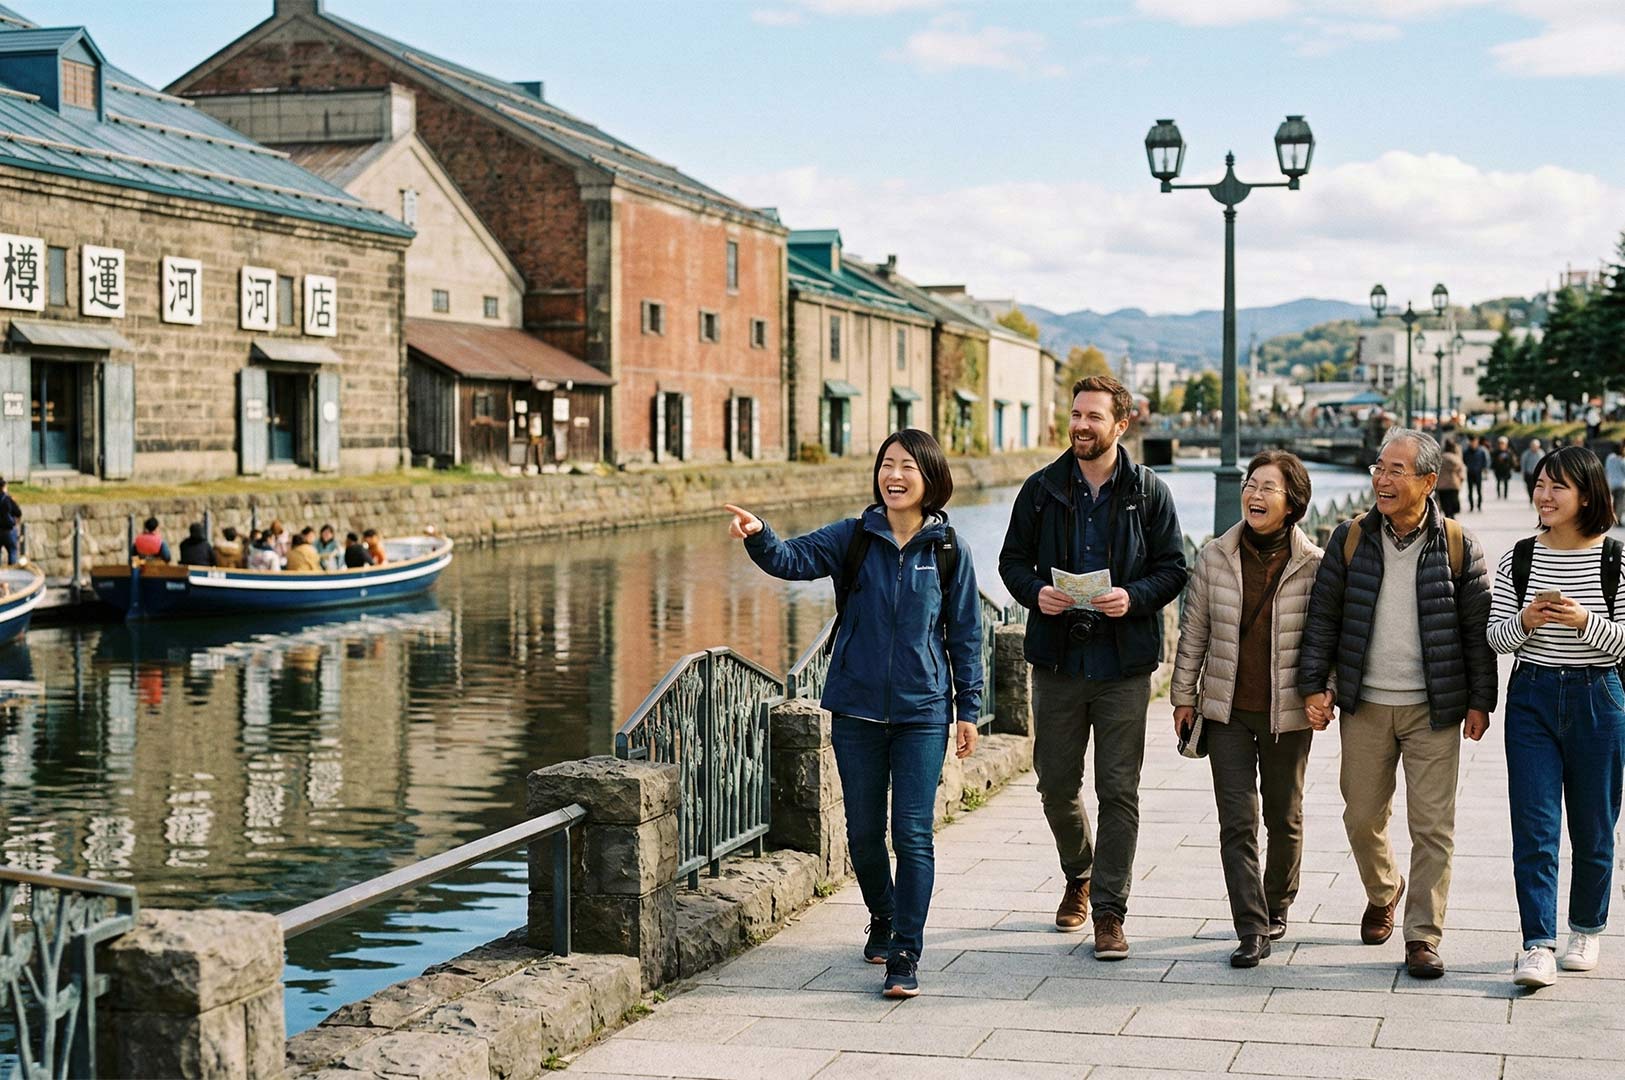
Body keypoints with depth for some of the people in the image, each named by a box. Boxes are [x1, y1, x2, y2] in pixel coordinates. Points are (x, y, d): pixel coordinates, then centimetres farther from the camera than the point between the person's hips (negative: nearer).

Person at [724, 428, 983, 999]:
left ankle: (905, 956, -1)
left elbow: (965, 634, 4)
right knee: (864, 831, 12)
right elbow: (794, 559, -15)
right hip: (857, 710, 2)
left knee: (913, 834, -7)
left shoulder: (948, 551, -1)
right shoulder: (853, 538, 0)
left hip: (922, 714, -2)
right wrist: (759, 536, -36)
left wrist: (969, 708, 4)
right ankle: (883, 917, 38)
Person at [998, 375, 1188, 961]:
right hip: (1057, 657, 2)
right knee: (1056, 784, 9)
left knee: (1119, 791, -2)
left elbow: (1173, 568, 2)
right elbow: (1012, 559, 10)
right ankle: (1079, 876, 36)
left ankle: (1109, 912, 4)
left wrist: (1135, 597, -17)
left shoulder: (1149, 492, 1)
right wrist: (1034, 591, -11)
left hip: (1124, 663, -2)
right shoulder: (1042, 489, 5)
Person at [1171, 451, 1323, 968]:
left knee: (1284, 817, 14)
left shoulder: (1314, 565, -6)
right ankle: (1252, 931, -4)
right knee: (1237, 823, -5)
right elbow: (1194, 632, 6)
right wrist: (1183, 695, 6)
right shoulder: (1215, 557, -1)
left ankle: (1276, 906, 36)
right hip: (1228, 711, 1)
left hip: (1287, 713, -1)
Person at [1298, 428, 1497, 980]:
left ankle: (1423, 937, 5)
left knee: (1432, 826, -3)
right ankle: (1383, 894, 39)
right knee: (1362, 818, 10)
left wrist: (1479, 701, 2)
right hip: (1365, 706, 2)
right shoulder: (1351, 539, 2)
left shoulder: (1457, 546, -2)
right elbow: (1323, 618, 6)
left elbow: (1478, 629, 3)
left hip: (1433, 709, -2)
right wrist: (1313, 684, 0)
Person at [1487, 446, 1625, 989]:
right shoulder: (1518, 558, 3)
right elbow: (1495, 636, 4)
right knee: (1533, 827, -6)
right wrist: (1525, 621, -16)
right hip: (1532, 697, 1)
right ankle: (1539, 945, -6)